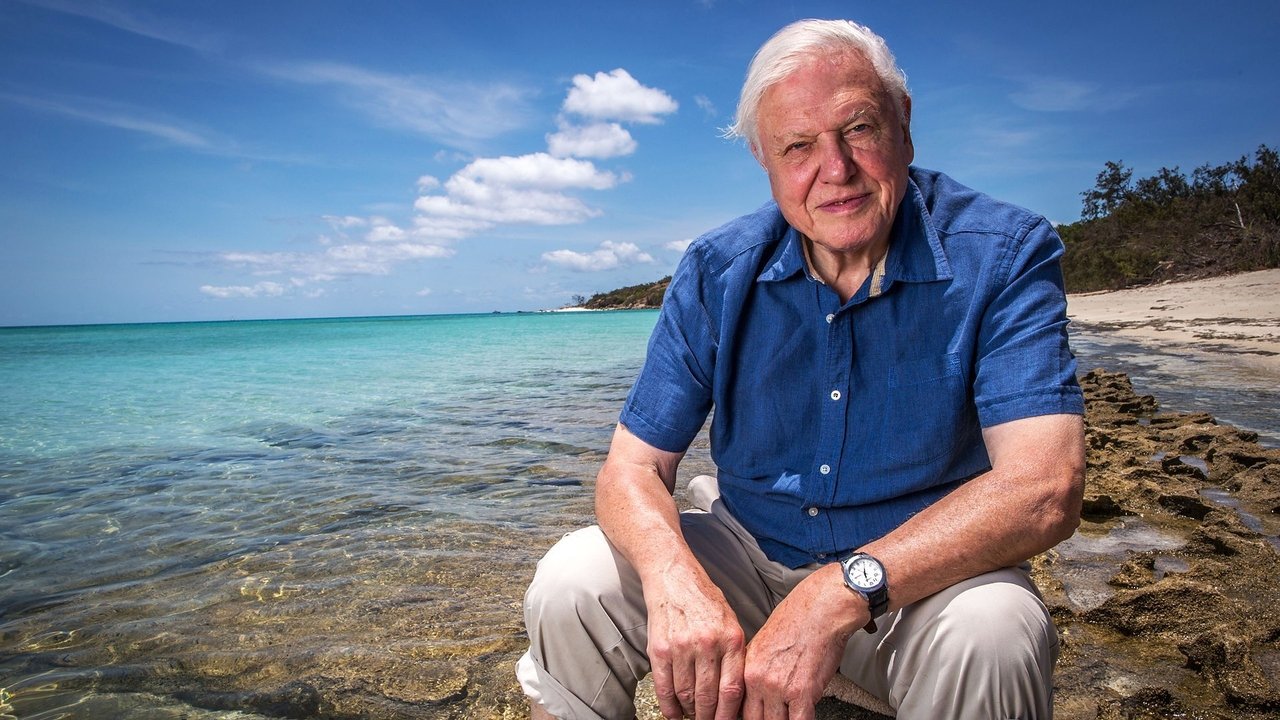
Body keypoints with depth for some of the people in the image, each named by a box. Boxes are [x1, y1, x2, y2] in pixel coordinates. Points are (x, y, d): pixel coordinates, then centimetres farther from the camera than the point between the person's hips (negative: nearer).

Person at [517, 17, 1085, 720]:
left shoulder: (1004, 256, -14)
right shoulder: (717, 272, -7)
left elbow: (1043, 490, -26)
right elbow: (634, 466, -10)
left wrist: (844, 592, -38)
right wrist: (674, 578, -33)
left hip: (922, 572, -1)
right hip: (745, 551, 2)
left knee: (989, 636, -34)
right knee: (572, 584, -20)